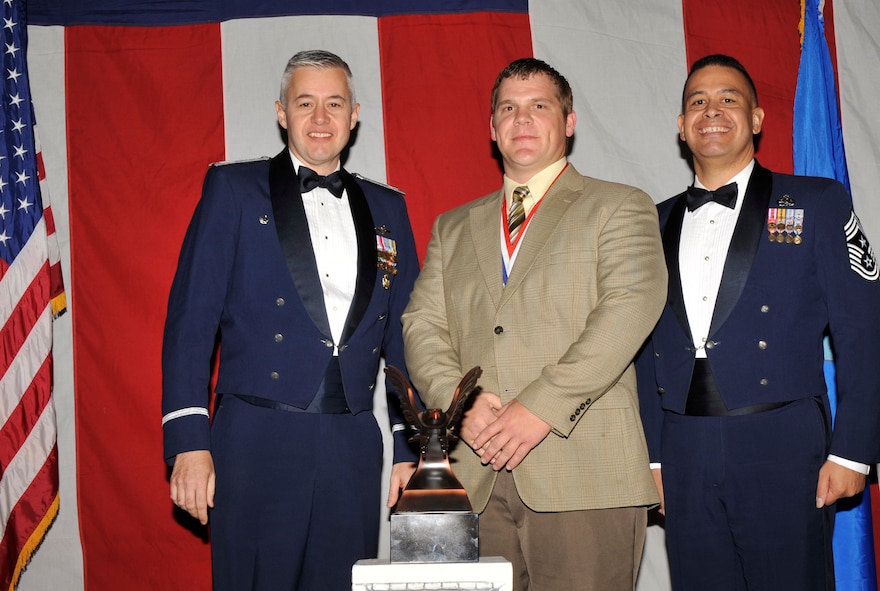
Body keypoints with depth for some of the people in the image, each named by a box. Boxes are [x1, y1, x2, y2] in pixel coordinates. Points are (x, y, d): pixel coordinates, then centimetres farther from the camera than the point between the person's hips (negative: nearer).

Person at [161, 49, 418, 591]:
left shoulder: (387, 208, 13)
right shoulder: (233, 190, 3)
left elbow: (405, 334, 14)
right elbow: (190, 319, -3)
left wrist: (412, 449, 9)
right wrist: (189, 443, -11)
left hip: (354, 451, 3)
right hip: (257, 447, -3)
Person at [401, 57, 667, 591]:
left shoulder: (621, 208, 7)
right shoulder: (453, 227, 21)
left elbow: (629, 309, -8)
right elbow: (422, 325, 11)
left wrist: (541, 406, -17)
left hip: (586, 471, -3)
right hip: (477, 478, 4)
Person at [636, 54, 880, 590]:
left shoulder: (816, 203, 3)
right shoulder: (658, 223, 13)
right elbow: (648, 345, 13)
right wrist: (652, 455, 8)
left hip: (782, 449, -3)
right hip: (685, 458, 3)